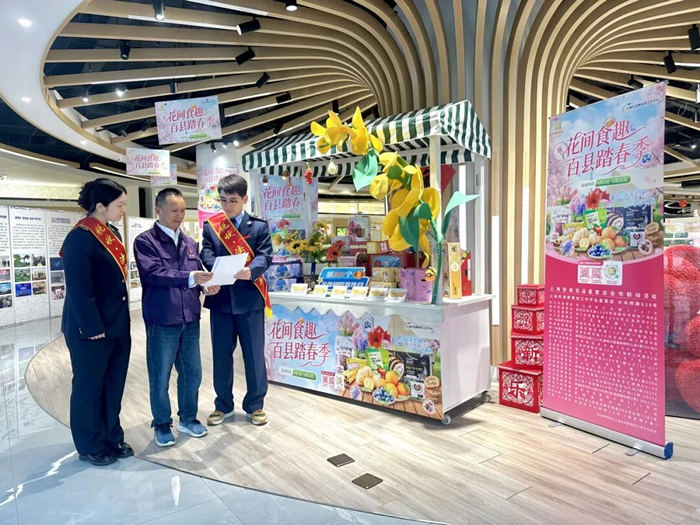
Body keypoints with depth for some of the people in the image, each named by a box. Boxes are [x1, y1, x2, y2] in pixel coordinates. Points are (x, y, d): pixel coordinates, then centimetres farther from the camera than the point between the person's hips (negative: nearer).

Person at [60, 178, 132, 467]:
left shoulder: (113, 233, 8)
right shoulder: (80, 237, -18)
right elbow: (79, 290, -21)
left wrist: (123, 321, 14)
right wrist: (93, 328, -19)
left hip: (117, 325, 8)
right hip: (91, 329, -8)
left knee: (114, 385, 17)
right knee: (88, 387, 10)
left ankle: (112, 438, 33)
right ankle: (90, 446, 27)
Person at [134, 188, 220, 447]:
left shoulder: (189, 243, 13)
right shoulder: (145, 241, -6)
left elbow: (197, 274, 11)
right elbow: (155, 274, -20)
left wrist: (207, 285, -12)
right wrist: (191, 277, -31)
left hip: (190, 319, 6)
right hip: (162, 321, -5)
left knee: (192, 372, 14)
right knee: (160, 377, 8)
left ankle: (188, 418, 33)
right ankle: (162, 425, 27)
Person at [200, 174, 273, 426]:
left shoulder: (259, 226, 3)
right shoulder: (210, 226, 8)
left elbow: (265, 255, -9)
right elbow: (206, 254, -5)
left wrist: (250, 270, -31)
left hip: (250, 298, -2)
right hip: (221, 298, 2)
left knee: (254, 355, 7)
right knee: (221, 354, 12)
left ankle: (255, 405, 23)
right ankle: (223, 404, 29)